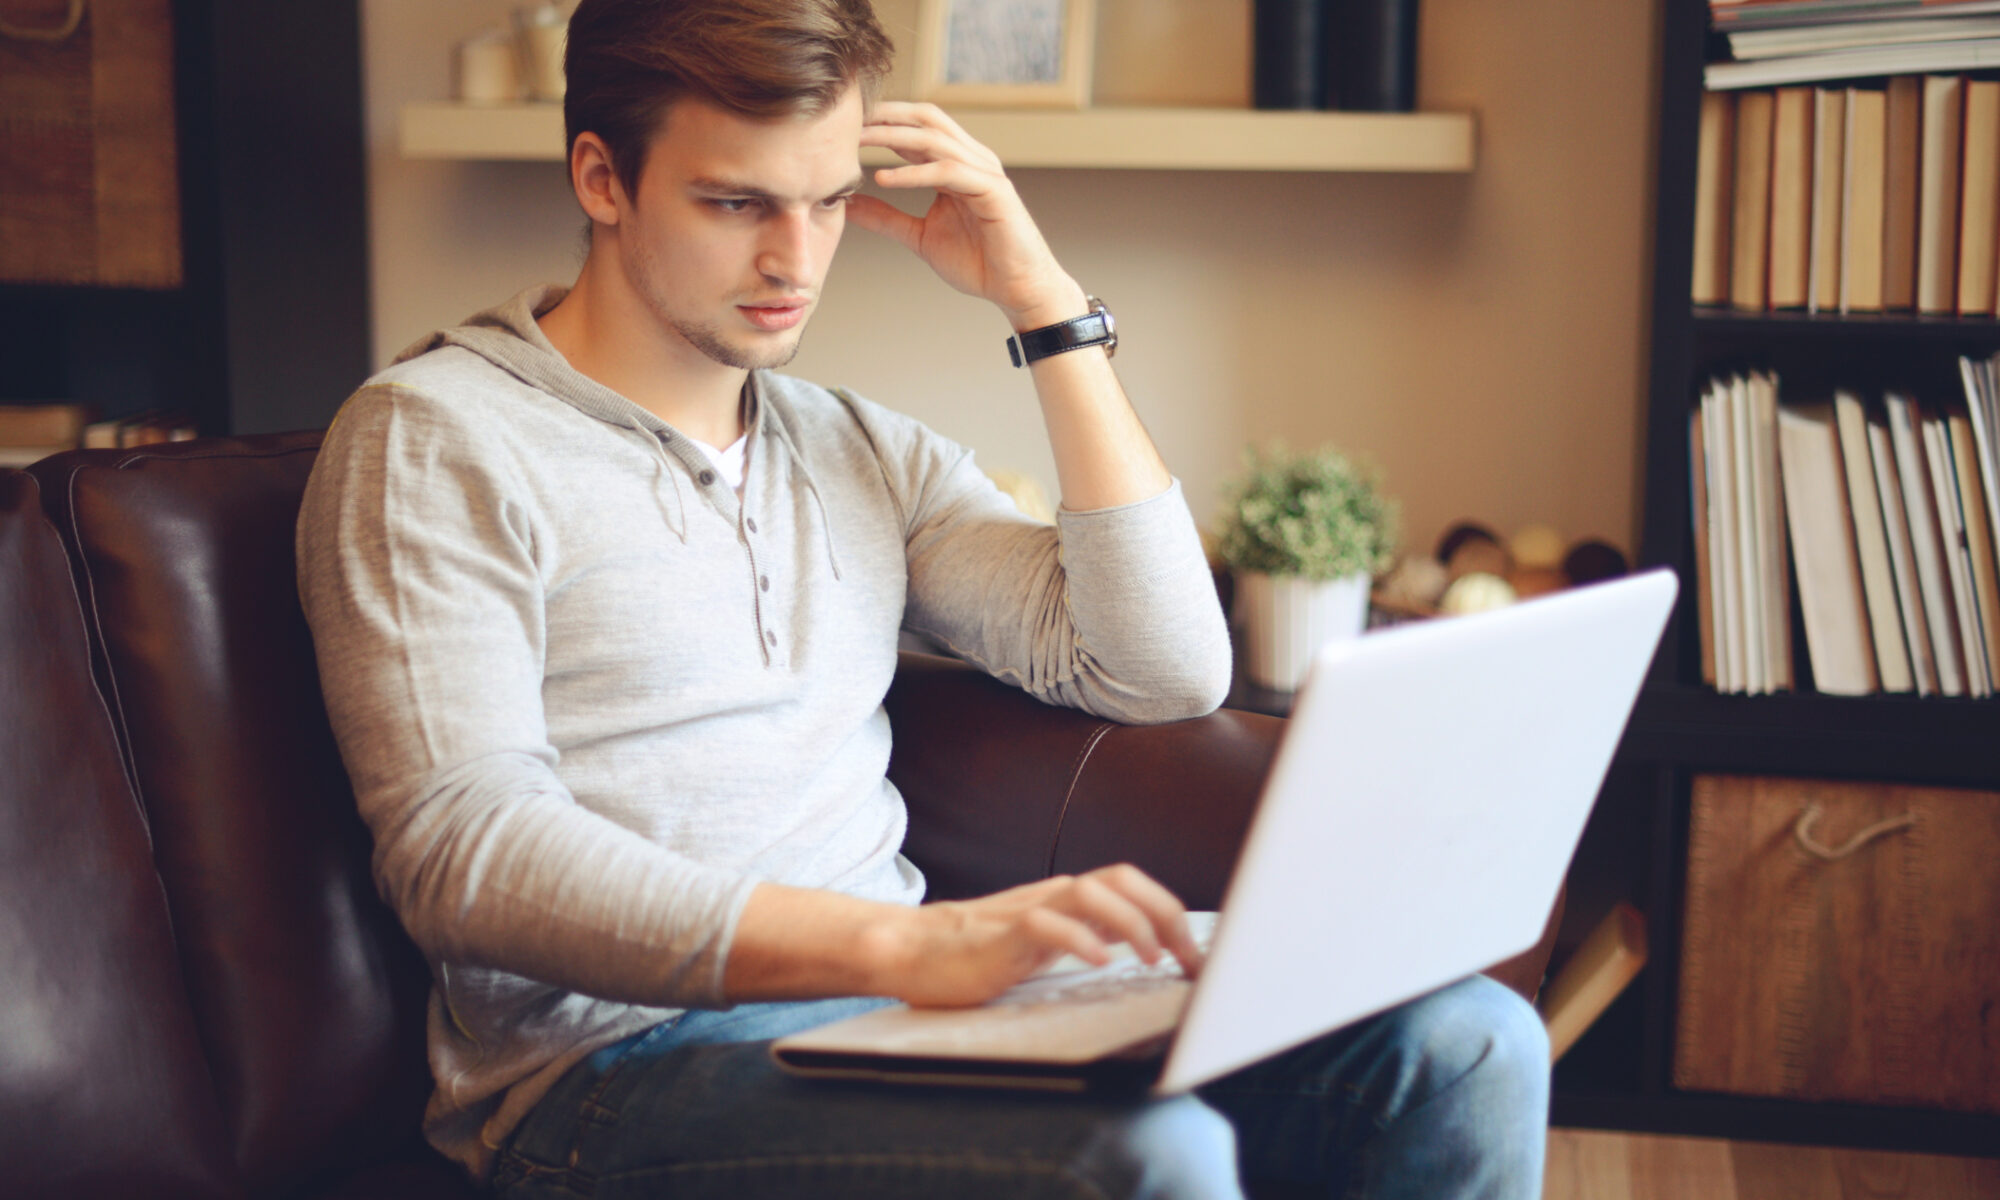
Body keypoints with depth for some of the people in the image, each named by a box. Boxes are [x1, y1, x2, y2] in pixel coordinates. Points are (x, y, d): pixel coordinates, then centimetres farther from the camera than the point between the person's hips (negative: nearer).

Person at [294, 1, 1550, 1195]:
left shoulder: (864, 452, 17)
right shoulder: (435, 441, -2)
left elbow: (1166, 669, 7)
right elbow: (462, 854, -17)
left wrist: (1047, 303, 5)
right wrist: (905, 941, -30)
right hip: (625, 1062, -6)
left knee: (1460, 1046, -13)